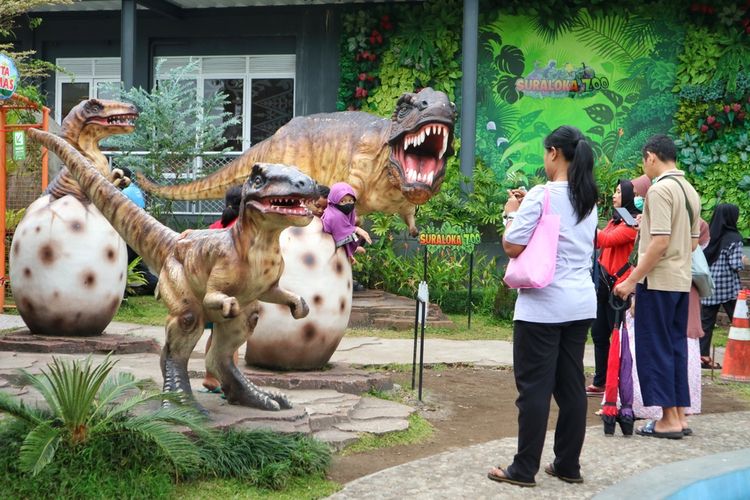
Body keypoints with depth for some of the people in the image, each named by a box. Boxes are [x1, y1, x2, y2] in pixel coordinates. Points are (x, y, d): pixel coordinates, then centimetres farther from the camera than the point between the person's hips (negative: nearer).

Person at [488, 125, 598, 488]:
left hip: (543, 305, -7)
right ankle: (568, 465, 19)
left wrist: (511, 213, 3)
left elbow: (512, 246, -13)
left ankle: (524, 469, 5)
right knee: (571, 385, 11)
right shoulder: (588, 200, 12)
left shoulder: (541, 195, -12)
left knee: (534, 387, -2)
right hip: (581, 304, 7)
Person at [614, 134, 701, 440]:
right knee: (676, 347, 12)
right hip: (682, 281, 8)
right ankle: (679, 415, 16)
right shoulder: (690, 191, 12)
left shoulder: (660, 189, -14)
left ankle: (669, 419, 1)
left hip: (657, 281, -8)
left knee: (655, 349, -1)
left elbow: (660, 242, -21)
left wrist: (631, 280, -18)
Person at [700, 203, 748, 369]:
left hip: (709, 287, 5)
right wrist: (743, 261, 7)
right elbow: (736, 266, -13)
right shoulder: (734, 238, -9)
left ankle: (703, 356, 3)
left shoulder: (708, 236, 5)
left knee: (706, 322, 6)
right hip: (728, 288, -4)